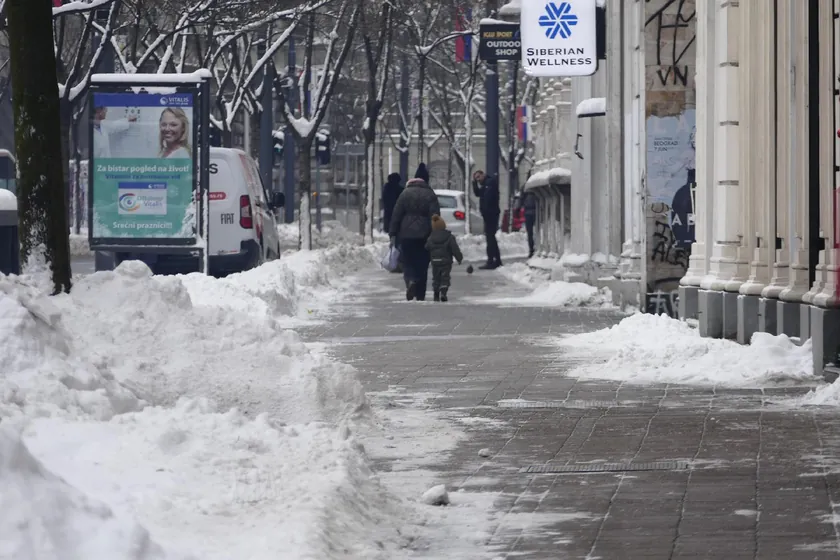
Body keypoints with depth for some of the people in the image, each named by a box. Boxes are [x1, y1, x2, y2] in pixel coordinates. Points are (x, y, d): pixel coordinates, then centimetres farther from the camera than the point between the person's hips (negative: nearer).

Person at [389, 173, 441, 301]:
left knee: (407, 262, 8)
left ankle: (411, 281, -23)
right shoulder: (430, 195, 5)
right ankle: (420, 296, 8)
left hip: (407, 234, -1)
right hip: (424, 236, 1)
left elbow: (396, 216, -1)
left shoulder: (405, 194, 3)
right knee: (422, 265, 8)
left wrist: (393, 234, 1)